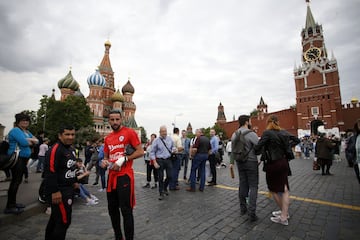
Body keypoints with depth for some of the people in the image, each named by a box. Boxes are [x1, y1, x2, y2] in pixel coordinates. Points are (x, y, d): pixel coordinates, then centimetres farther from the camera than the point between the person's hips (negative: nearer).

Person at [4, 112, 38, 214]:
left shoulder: (27, 132, 16)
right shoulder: (15, 130, -11)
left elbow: (37, 141, 9)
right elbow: (24, 142, -24)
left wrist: (29, 139, -9)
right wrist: (31, 141, -4)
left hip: (23, 159, 9)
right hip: (17, 159, -9)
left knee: (18, 181, 14)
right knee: (15, 181, -8)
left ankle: (13, 203, 25)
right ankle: (9, 207, -1)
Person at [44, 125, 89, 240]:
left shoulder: (71, 149, 11)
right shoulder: (55, 149, -19)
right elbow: (50, 172, -24)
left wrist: (74, 181, 24)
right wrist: (55, 191, -25)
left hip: (68, 189, 10)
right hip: (59, 191, -10)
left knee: (55, 218, 23)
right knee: (64, 221, -3)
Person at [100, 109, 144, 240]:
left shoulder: (129, 132, -8)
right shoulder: (107, 138, 12)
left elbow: (140, 152, -12)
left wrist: (123, 159, -19)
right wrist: (104, 162, -1)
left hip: (125, 176, -7)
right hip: (111, 176, 8)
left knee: (126, 210, 1)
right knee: (112, 209, 18)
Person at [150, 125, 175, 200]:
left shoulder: (170, 139, 4)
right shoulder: (156, 141, -8)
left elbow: (173, 147, 21)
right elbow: (152, 152, -6)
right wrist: (155, 162, -11)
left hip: (168, 160, 4)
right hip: (160, 160, -3)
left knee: (169, 176, 6)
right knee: (161, 177, 4)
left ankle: (165, 188, 36)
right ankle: (161, 193, 22)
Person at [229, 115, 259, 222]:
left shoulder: (234, 135, 4)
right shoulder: (251, 134, -15)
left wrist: (231, 162, 15)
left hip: (240, 163, 6)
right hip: (251, 162, -5)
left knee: (242, 185, 14)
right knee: (253, 186, 2)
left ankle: (243, 208, 25)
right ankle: (251, 212, -1)